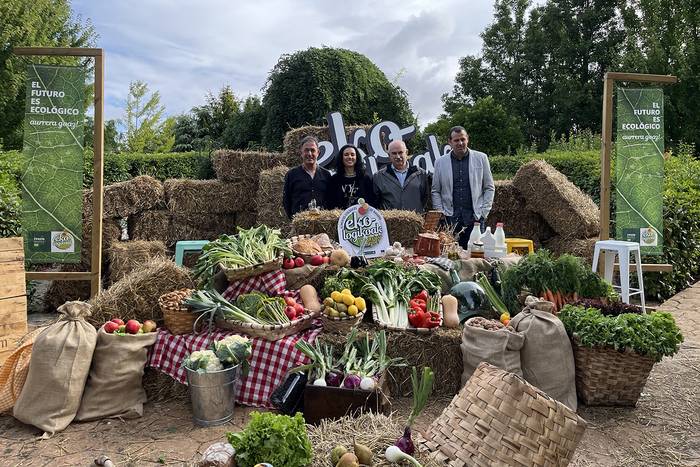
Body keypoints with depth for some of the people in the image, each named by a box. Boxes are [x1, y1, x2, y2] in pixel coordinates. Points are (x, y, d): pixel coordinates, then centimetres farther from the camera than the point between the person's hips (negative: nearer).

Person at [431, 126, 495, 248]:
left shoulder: (481, 158, 6)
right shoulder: (440, 162, 7)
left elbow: (489, 188, 7)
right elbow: (435, 191, 10)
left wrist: (483, 213, -1)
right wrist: (441, 214, 0)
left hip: (475, 217, 0)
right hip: (450, 218, 1)